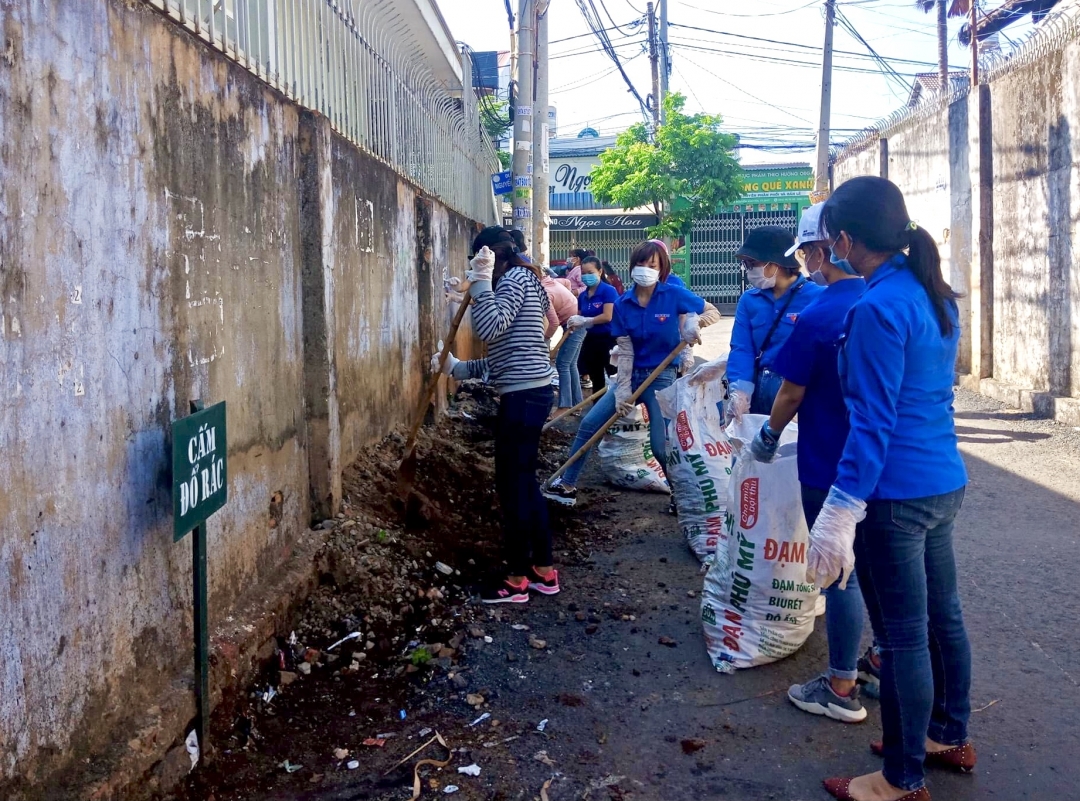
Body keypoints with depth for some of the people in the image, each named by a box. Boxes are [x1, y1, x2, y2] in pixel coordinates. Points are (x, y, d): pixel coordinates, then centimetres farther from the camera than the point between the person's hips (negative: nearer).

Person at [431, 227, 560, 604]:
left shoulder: (514, 279, -9)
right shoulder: (520, 283, 22)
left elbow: (490, 329, -25)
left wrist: (481, 280, -17)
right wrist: (457, 367, 18)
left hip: (523, 395, -10)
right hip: (529, 392, 10)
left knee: (512, 484, -2)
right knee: (524, 481, 15)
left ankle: (516, 579, 8)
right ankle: (544, 570, 23)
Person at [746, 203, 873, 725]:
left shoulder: (816, 319, -20)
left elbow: (791, 394, -13)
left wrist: (768, 437, 5)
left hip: (830, 467, -7)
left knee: (841, 573, 3)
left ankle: (841, 689, 15)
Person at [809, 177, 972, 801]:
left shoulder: (879, 308, -19)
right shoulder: (936, 295, 8)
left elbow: (873, 422, -21)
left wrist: (840, 513, -19)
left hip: (896, 494, -9)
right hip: (945, 484, 9)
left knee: (903, 637, 3)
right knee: (942, 615, 21)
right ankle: (950, 737, 39)